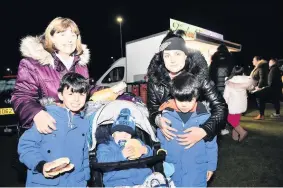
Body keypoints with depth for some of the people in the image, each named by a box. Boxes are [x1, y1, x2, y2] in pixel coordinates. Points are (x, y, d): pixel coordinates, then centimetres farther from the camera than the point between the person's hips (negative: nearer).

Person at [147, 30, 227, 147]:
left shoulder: (198, 75, -21)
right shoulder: (155, 78, -16)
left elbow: (220, 107, -22)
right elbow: (152, 108, -8)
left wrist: (203, 131, -36)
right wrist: (158, 120, -29)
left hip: (194, 132, -1)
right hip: (168, 136, 2)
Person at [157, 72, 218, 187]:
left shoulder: (205, 116, -15)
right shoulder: (166, 115, -14)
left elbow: (211, 145, -2)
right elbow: (160, 143, -2)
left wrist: (211, 166, 6)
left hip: (197, 169, -1)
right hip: (173, 168, 1)